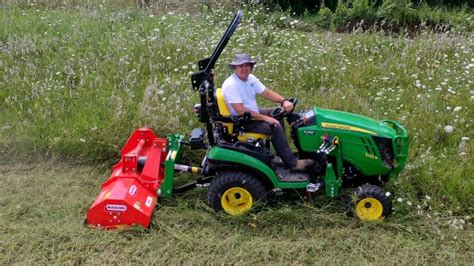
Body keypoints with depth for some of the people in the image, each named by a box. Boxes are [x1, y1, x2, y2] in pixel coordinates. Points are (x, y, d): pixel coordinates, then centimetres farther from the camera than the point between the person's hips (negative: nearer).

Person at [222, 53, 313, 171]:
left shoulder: (250, 78, 2)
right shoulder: (230, 85, -24)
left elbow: (267, 92, 4)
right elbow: (241, 111, -29)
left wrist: (284, 101, -14)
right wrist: (264, 118, -28)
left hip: (254, 113, 10)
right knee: (275, 127, -23)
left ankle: (281, 149, 21)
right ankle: (292, 163, -17)